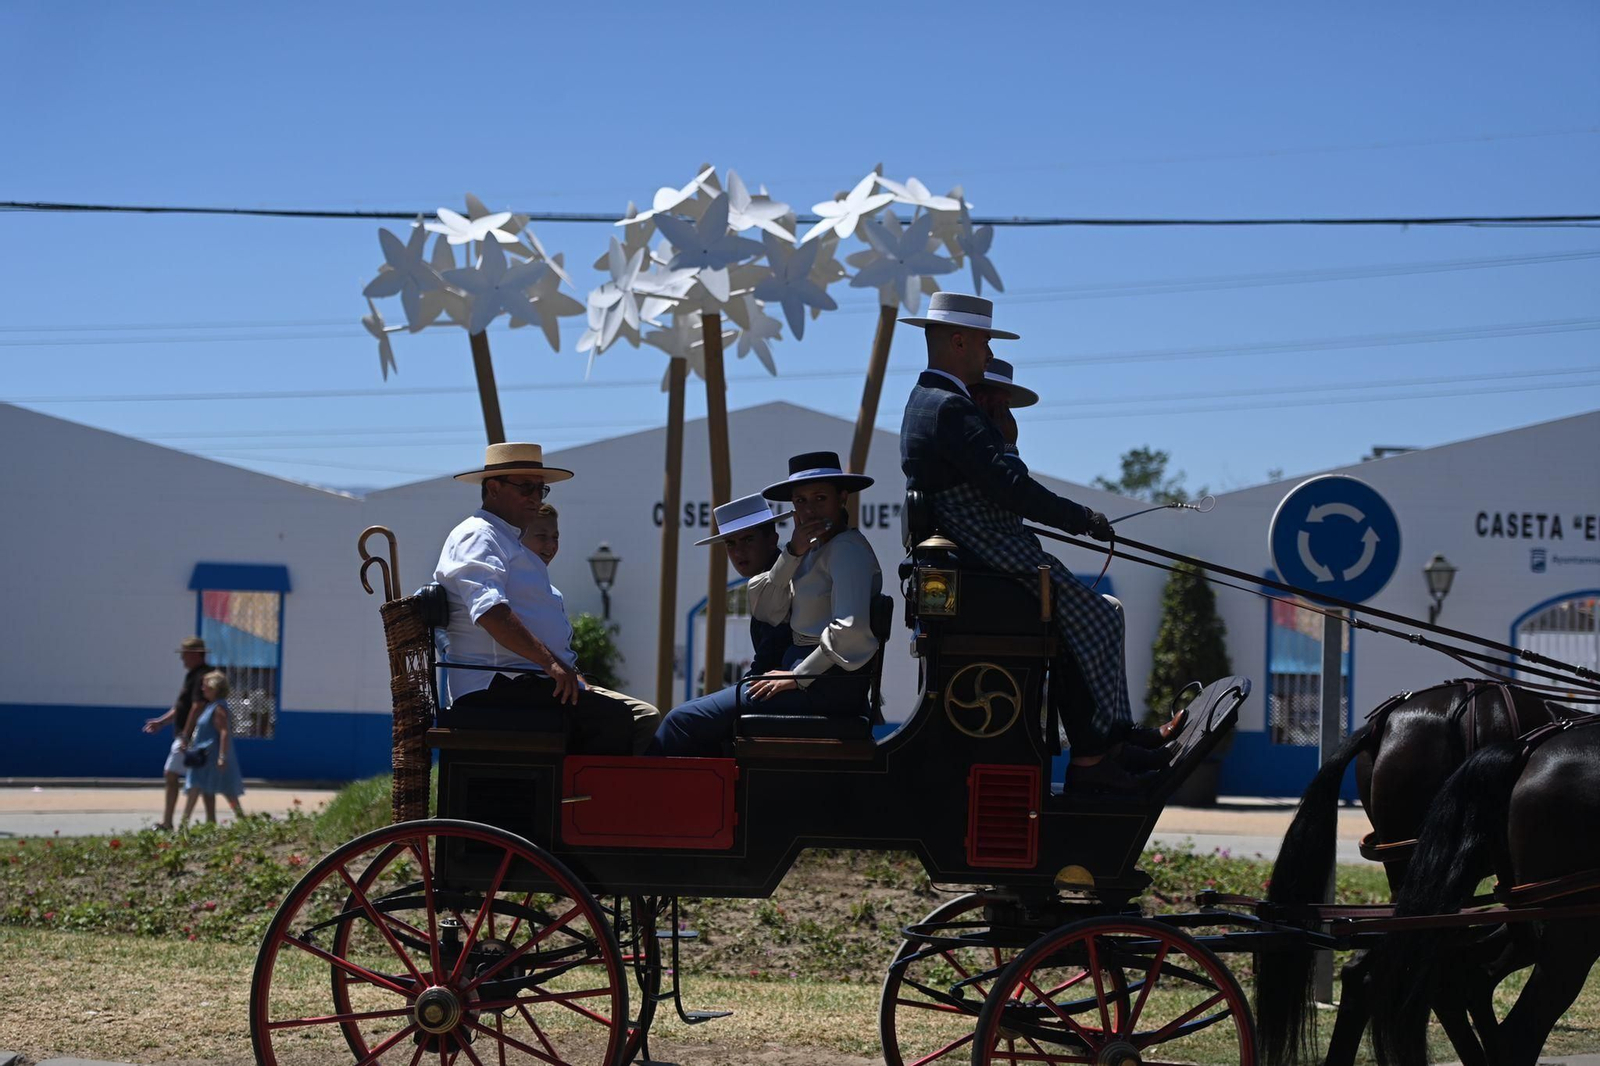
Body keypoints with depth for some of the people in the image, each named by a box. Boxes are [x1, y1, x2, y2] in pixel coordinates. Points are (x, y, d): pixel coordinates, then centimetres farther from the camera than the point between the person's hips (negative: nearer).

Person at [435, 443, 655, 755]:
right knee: (613, 718, -26)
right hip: (495, 689, -11)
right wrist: (550, 662, -27)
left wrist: (570, 675, 17)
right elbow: (491, 612, -22)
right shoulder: (476, 537, -6)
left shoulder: (510, 542, 29)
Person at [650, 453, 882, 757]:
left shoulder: (848, 550, -11)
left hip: (828, 683, -10)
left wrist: (798, 677, -18)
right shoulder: (815, 549, 18)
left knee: (685, 720, -12)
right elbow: (766, 612, 8)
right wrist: (793, 553, -5)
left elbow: (850, 628, -24)